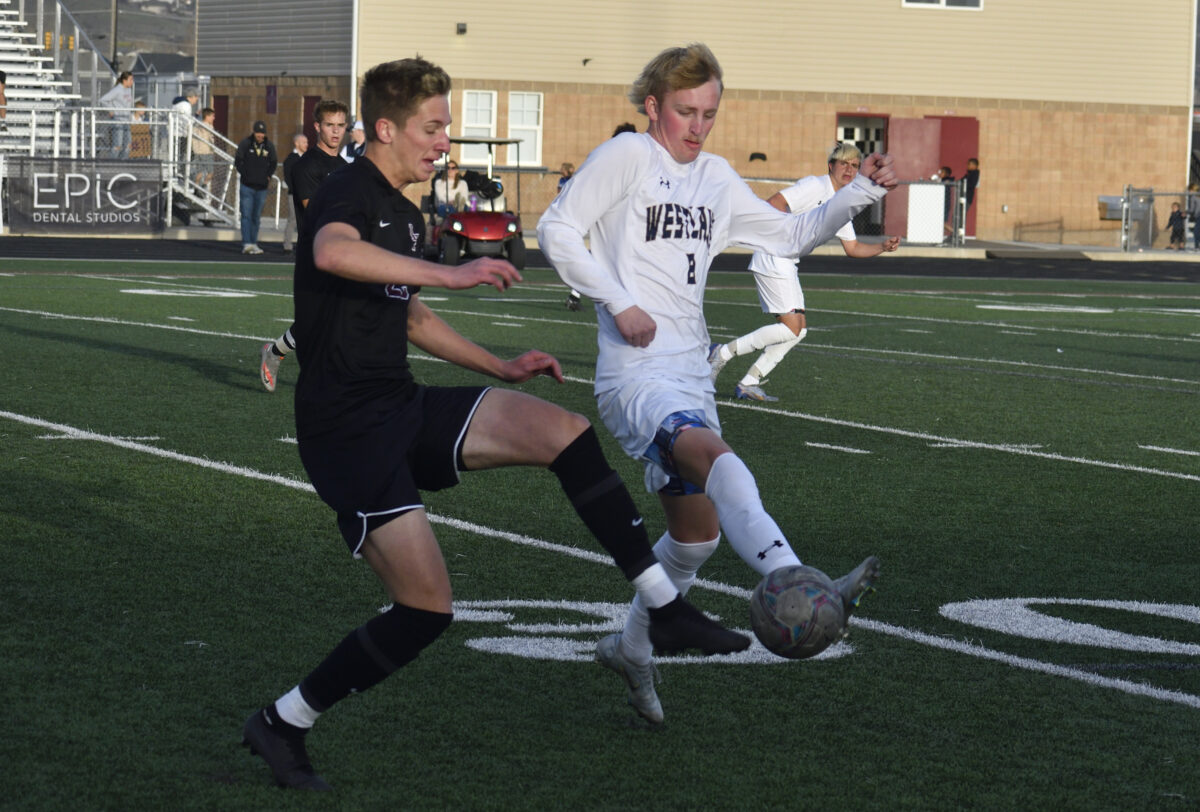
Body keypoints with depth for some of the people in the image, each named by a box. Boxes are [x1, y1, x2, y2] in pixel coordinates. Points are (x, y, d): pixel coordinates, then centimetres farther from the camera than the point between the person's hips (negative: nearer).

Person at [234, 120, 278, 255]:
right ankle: (247, 243, -16)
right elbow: (238, 161, 1)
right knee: (246, 215, -10)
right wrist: (245, 175, -6)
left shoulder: (269, 146, 5)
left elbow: (273, 163, 15)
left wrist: (268, 176, 4)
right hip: (247, 186, -3)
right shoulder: (245, 143, -2)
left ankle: (254, 244, 15)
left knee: (256, 217, 9)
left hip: (262, 187, 3)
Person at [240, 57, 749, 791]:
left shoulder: (406, 215, 17)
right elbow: (331, 253, -39)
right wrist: (449, 274, -43)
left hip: (404, 410, 9)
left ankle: (666, 608, -9)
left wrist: (501, 369, 27)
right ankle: (281, 723, 4)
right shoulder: (348, 194, -13)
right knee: (427, 609, -12)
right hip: (346, 423, -9)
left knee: (564, 432, -10)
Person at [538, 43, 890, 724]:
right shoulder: (628, 156, -4)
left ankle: (632, 648, 33)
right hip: (635, 376, -9)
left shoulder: (717, 178, 18)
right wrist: (620, 304, -15)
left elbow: (789, 236, 23)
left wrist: (862, 191, 11)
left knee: (698, 529, 13)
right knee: (716, 457, -34)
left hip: (691, 375, 9)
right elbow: (557, 230, -10)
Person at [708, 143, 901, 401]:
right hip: (773, 260, -10)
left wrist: (883, 246, 7)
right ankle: (722, 354, -7)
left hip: (787, 264, 10)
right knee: (791, 328, -13)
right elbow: (773, 204, -21)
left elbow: (852, 247, 21)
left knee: (798, 329, 7)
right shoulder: (815, 186, -12)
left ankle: (748, 384, 8)